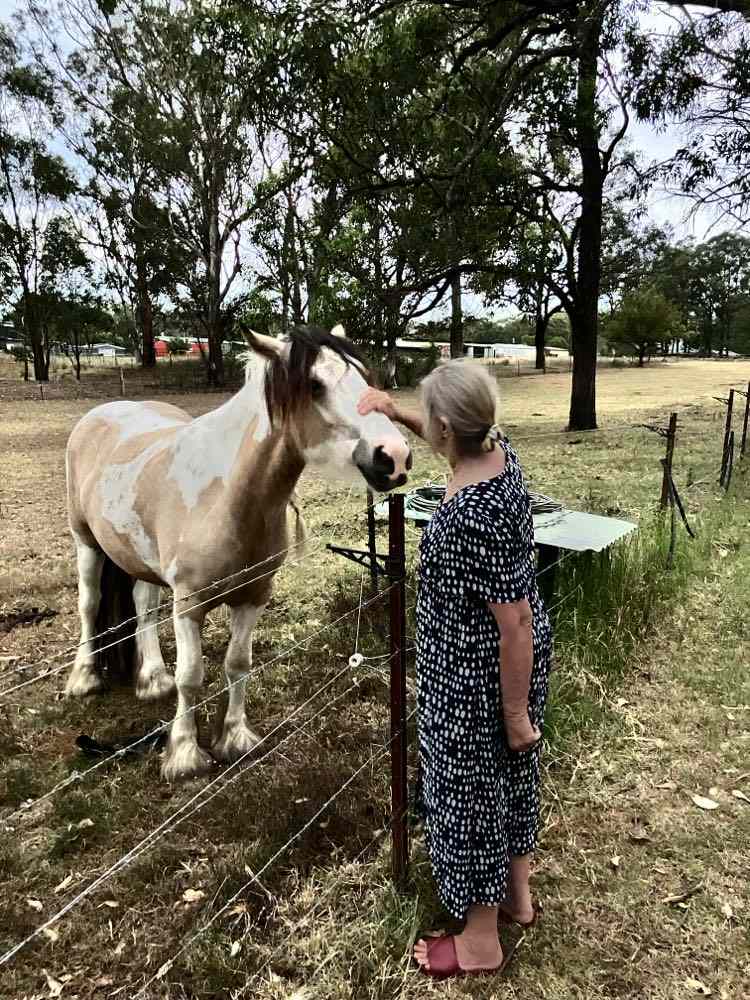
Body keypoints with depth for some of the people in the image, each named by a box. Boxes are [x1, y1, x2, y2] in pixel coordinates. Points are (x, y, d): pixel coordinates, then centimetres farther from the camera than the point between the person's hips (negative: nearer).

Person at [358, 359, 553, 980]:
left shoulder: (474, 515, -33)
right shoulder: (499, 449, -7)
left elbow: (515, 621, -28)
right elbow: (456, 440, 20)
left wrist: (516, 712, -17)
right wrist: (396, 414, 13)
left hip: (476, 678, -9)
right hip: (512, 662, 9)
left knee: (469, 794, 12)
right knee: (511, 775, 26)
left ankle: (481, 943, 36)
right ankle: (518, 895, 51)